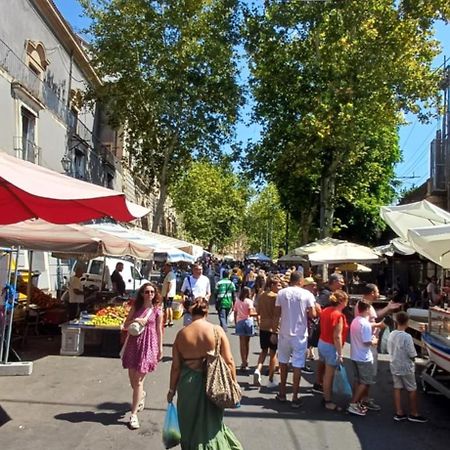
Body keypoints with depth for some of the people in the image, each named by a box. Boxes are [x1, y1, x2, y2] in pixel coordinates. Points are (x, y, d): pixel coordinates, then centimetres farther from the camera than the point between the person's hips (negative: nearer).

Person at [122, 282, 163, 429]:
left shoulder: (157, 310, -2)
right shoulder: (136, 307, 4)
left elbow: (159, 330, 3)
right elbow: (125, 325, 7)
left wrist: (160, 348, 5)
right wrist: (135, 321, -12)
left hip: (148, 346, -3)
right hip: (133, 344, 3)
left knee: (138, 380, -2)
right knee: (132, 380, 12)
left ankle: (134, 414, 8)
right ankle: (141, 395, 46)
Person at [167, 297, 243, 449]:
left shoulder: (182, 333, -5)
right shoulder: (217, 330, -8)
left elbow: (176, 366, -2)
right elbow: (229, 361, -9)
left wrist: (172, 389, 10)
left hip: (188, 384, 1)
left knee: (190, 424, 21)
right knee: (211, 423, 19)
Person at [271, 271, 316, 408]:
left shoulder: (281, 293, -3)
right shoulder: (307, 294, -7)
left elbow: (277, 315, -2)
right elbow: (313, 314, -10)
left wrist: (274, 332, 6)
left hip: (284, 333, 2)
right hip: (300, 334, -2)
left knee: (283, 362, 17)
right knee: (297, 366, 5)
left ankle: (282, 393, 28)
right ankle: (295, 398, 9)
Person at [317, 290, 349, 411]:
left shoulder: (325, 311, 4)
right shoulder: (338, 315, -21)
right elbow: (337, 336, -22)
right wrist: (340, 354, -16)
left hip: (322, 343, 8)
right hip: (331, 347, -8)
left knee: (327, 373, 20)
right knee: (329, 375, 5)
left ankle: (326, 397, 31)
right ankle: (328, 401, 17)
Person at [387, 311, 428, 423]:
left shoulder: (391, 335, -3)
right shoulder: (407, 337, -23)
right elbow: (412, 355, -20)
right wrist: (412, 359, 1)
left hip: (394, 366, 6)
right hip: (406, 368, -6)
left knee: (397, 388, 12)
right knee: (412, 390, 10)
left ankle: (399, 413, 17)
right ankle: (413, 414, 20)